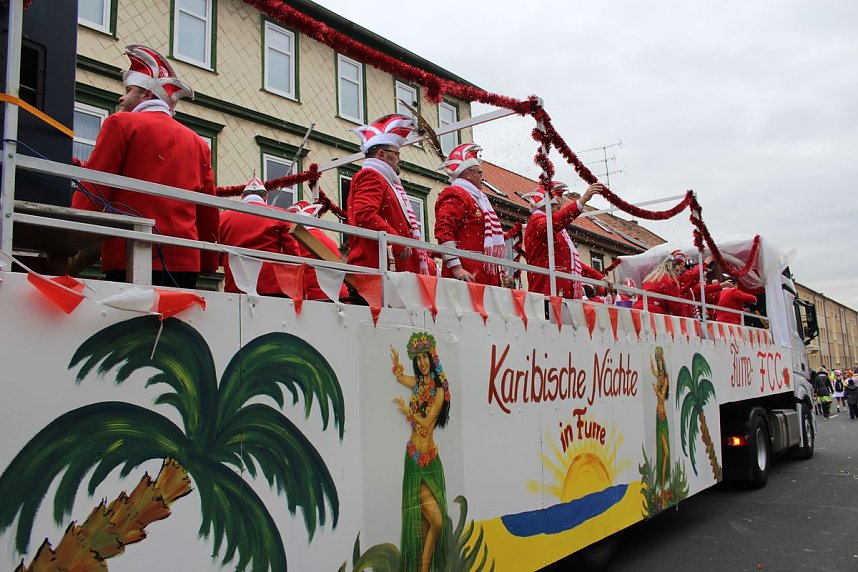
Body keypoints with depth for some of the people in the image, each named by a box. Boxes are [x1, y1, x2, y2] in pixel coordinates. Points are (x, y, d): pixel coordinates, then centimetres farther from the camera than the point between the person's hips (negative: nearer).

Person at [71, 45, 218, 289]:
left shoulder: (121, 123, 4)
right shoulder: (198, 143, 15)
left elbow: (92, 191, -2)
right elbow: (208, 212, 14)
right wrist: (209, 265, 19)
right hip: (186, 262, 5)